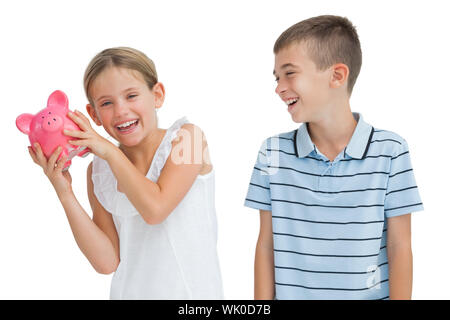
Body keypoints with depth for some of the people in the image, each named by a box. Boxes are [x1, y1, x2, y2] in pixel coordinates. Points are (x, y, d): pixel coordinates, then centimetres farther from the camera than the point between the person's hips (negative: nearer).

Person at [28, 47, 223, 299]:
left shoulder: (186, 137, -8)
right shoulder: (99, 171, 2)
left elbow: (154, 209, -20)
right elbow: (107, 262, -4)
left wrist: (109, 150, -15)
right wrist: (65, 193, -10)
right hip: (131, 292, 3)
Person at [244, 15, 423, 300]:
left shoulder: (390, 151, -9)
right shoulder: (273, 153, -2)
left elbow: (399, 247, -6)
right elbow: (266, 244, 0)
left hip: (370, 294, -1)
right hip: (290, 294, 2)